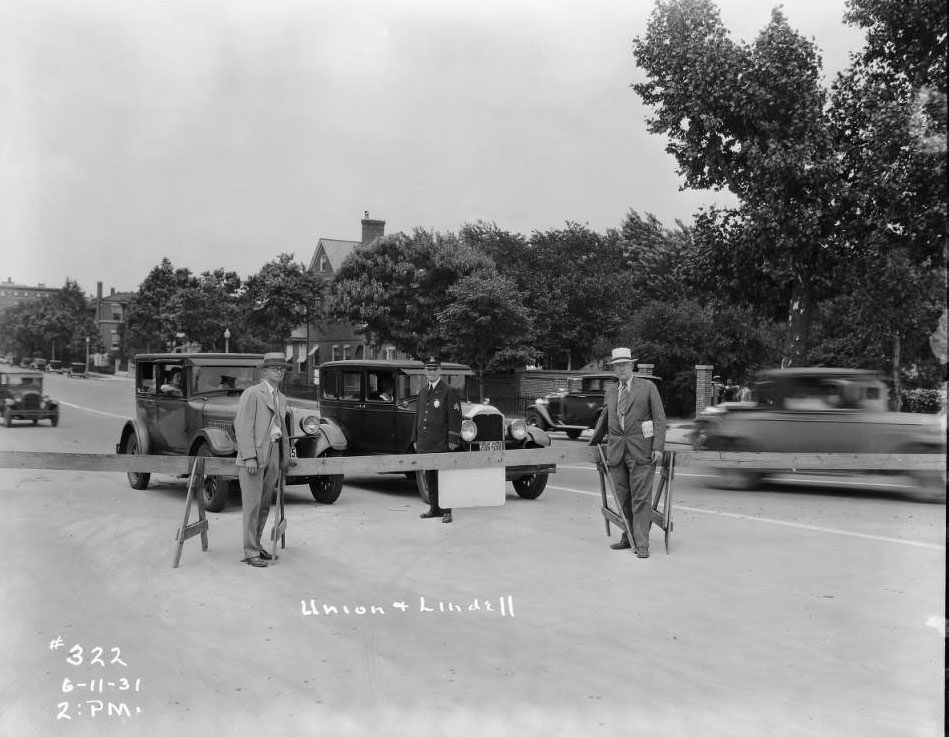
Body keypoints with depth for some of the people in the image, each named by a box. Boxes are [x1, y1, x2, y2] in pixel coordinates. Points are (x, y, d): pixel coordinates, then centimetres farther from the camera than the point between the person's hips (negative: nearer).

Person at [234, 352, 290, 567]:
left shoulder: (281, 399, 18)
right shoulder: (251, 393, -7)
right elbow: (243, 426, -13)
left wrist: (285, 457, 22)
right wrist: (249, 457, -20)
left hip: (273, 456, 7)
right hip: (253, 454, -7)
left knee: (265, 504, 10)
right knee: (252, 503, -6)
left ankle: (255, 544, 21)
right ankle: (250, 552, -2)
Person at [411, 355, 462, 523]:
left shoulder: (449, 391, -3)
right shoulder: (422, 392, 16)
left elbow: (455, 417, -8)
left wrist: (453, 440, -13)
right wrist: (415, 439, 19)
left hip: (441, 443, -6)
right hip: (424, 443, 6)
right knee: (429, 477, 9)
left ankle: (446, 511, -1)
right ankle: (434, 508, 18)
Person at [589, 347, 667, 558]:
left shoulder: (648, 387, 2)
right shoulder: (610, 391, 14)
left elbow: (659, 418, -2)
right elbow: (604, 419, 28)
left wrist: (658, 447, -11)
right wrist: (594, 442, 36)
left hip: (641, 451, -4)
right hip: (616, 451, 4)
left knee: (641, 498, -6)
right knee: (622, 498, 8)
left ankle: (642, 544, -5)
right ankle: (628, 538, 19)